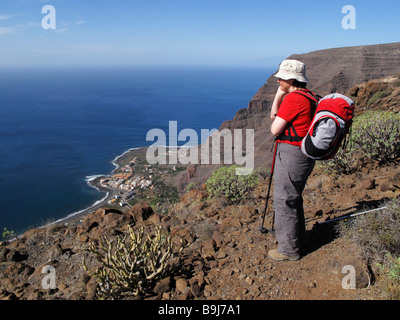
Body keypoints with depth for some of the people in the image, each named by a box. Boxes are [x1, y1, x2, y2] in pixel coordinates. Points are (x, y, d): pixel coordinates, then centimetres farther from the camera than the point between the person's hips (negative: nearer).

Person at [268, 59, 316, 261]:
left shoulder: (293, 99, -19)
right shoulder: (307, 96, 14)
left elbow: (274, 130, -17)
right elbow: (273, 116, 18)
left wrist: (276, 122, 4)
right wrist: (279, 94, 7)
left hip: (291, 155, -11)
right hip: (303, 155, 11)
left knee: (284, 201, 1)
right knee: (293, 199, 22)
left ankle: (288, 250, 13)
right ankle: (297, 241, 38)